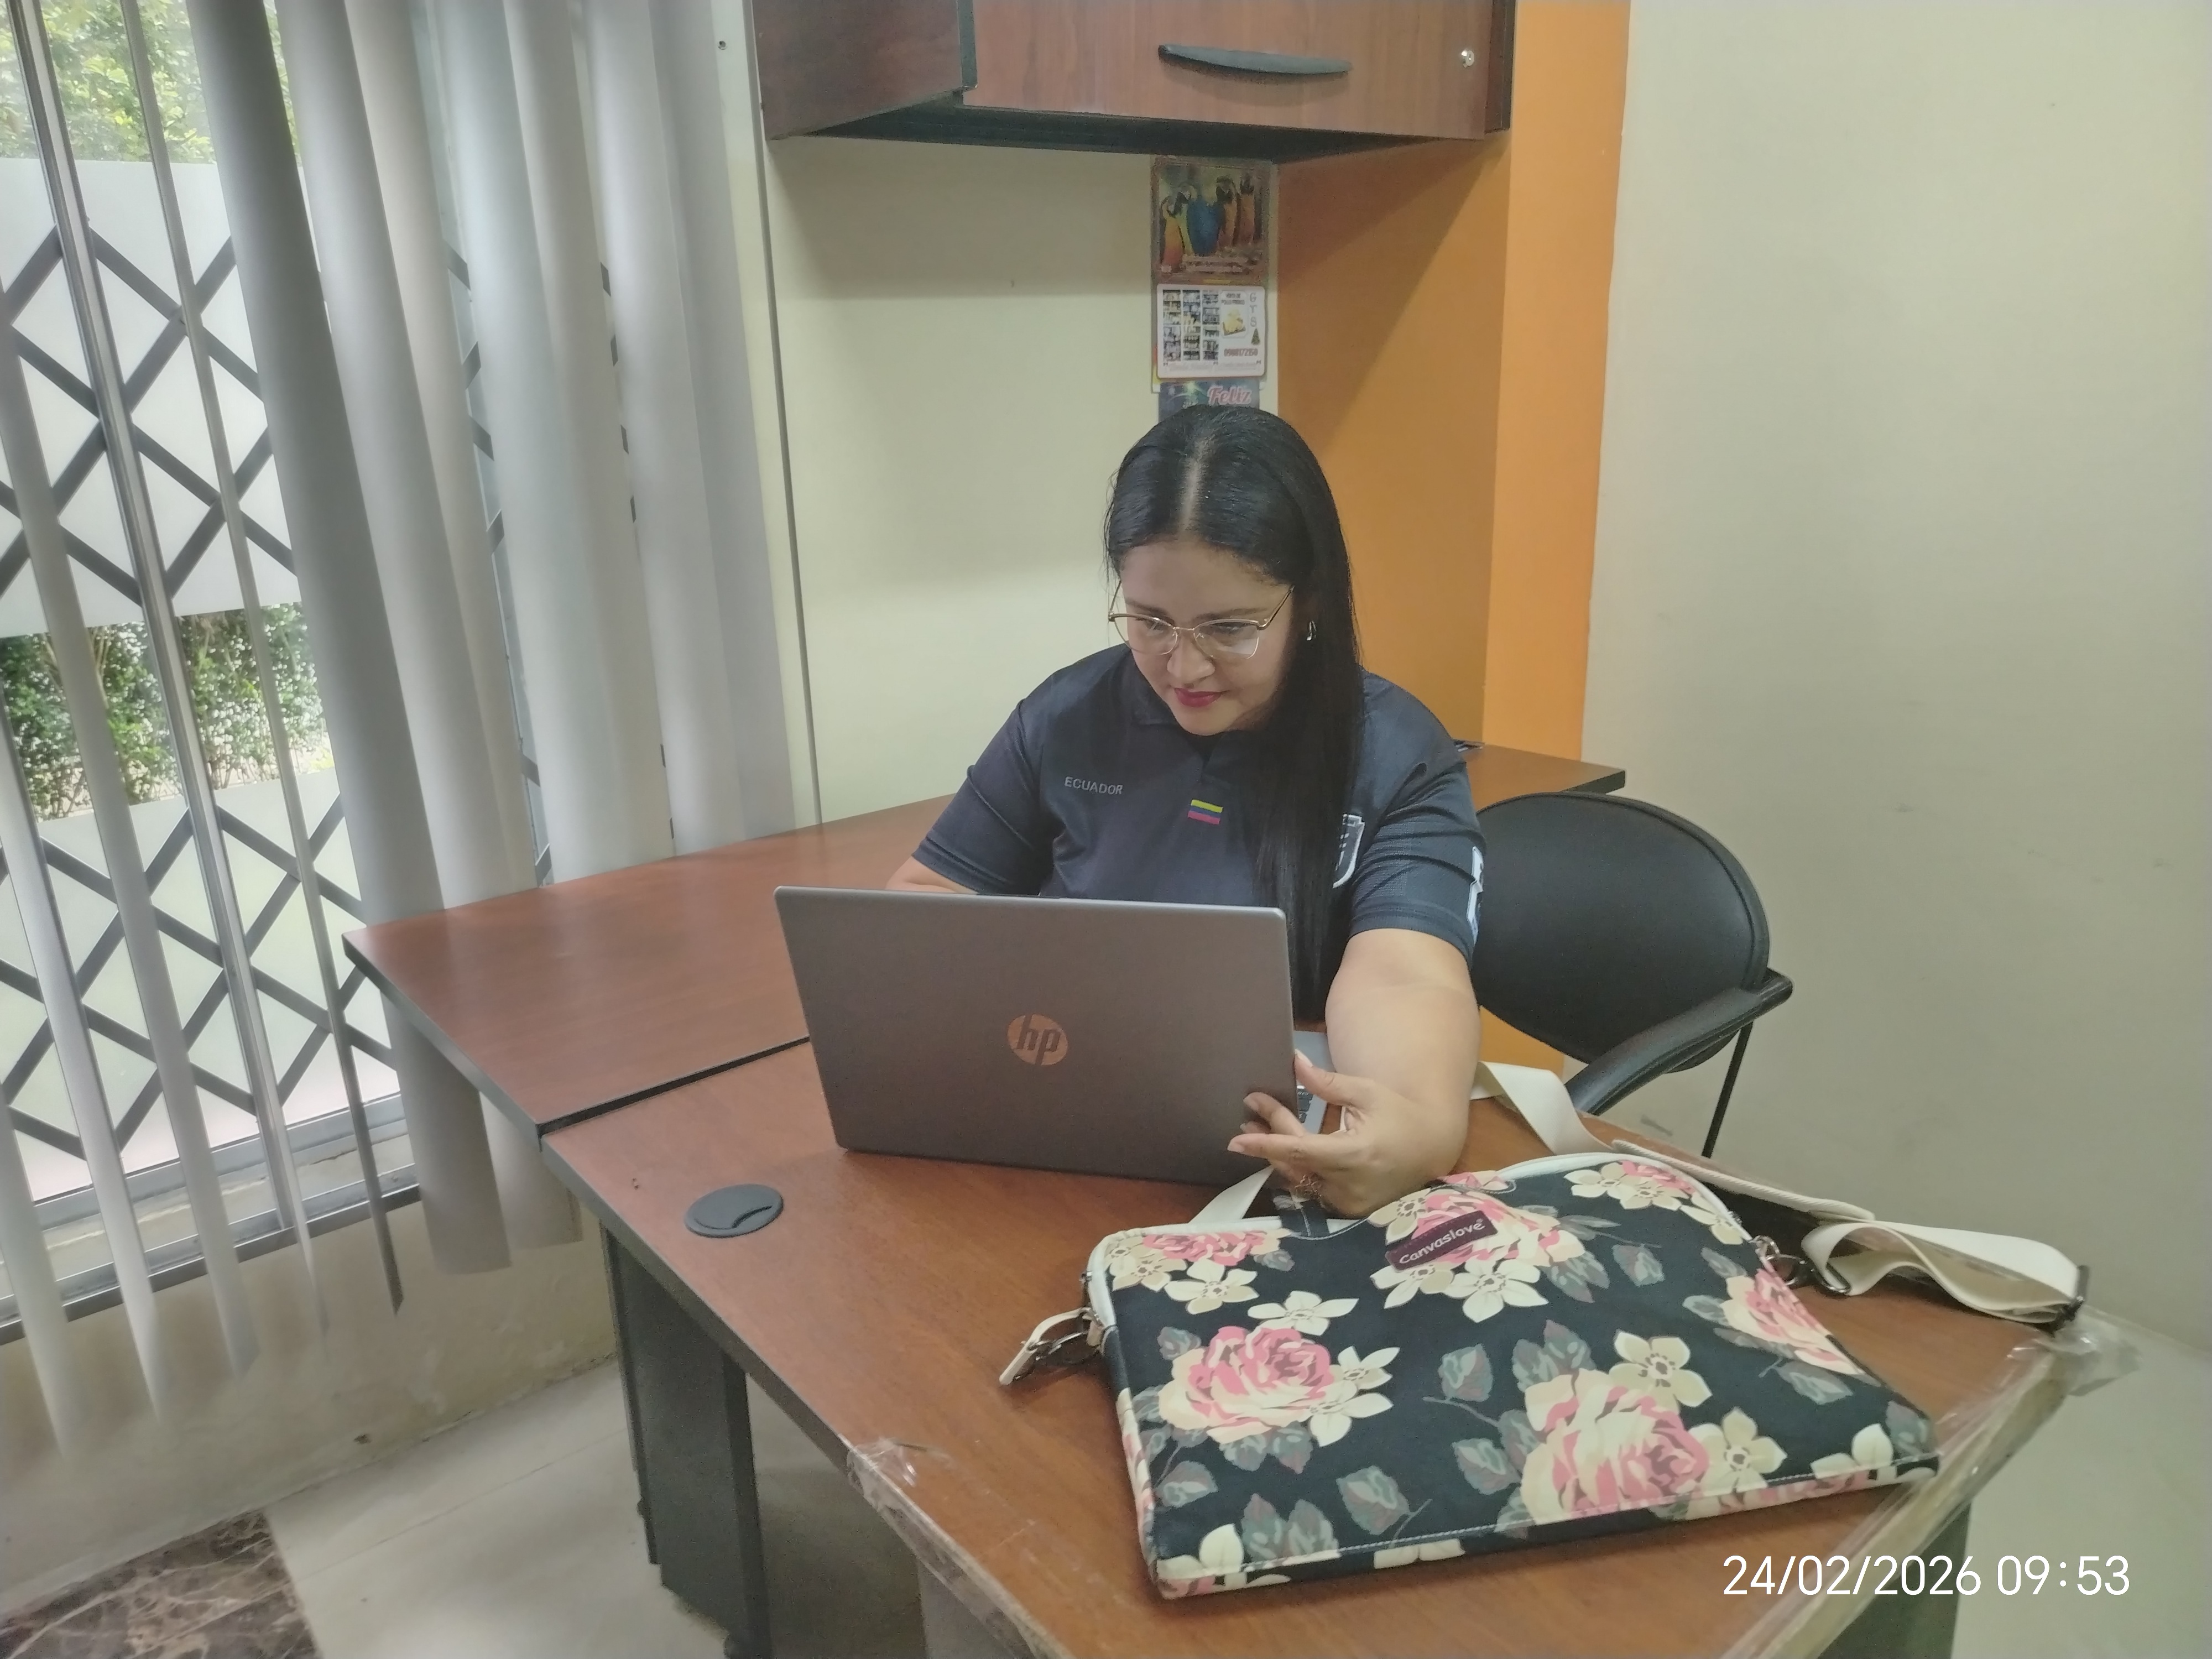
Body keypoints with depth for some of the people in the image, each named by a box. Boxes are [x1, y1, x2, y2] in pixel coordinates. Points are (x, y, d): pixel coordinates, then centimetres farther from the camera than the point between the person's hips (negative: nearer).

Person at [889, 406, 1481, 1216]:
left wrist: (1423, 1124, -43)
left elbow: (1402, 976, -22)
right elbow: (927, 896, 9)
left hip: (1293, 1167, -1)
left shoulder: (1401, 760, -7)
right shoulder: (1069, 716, 1)